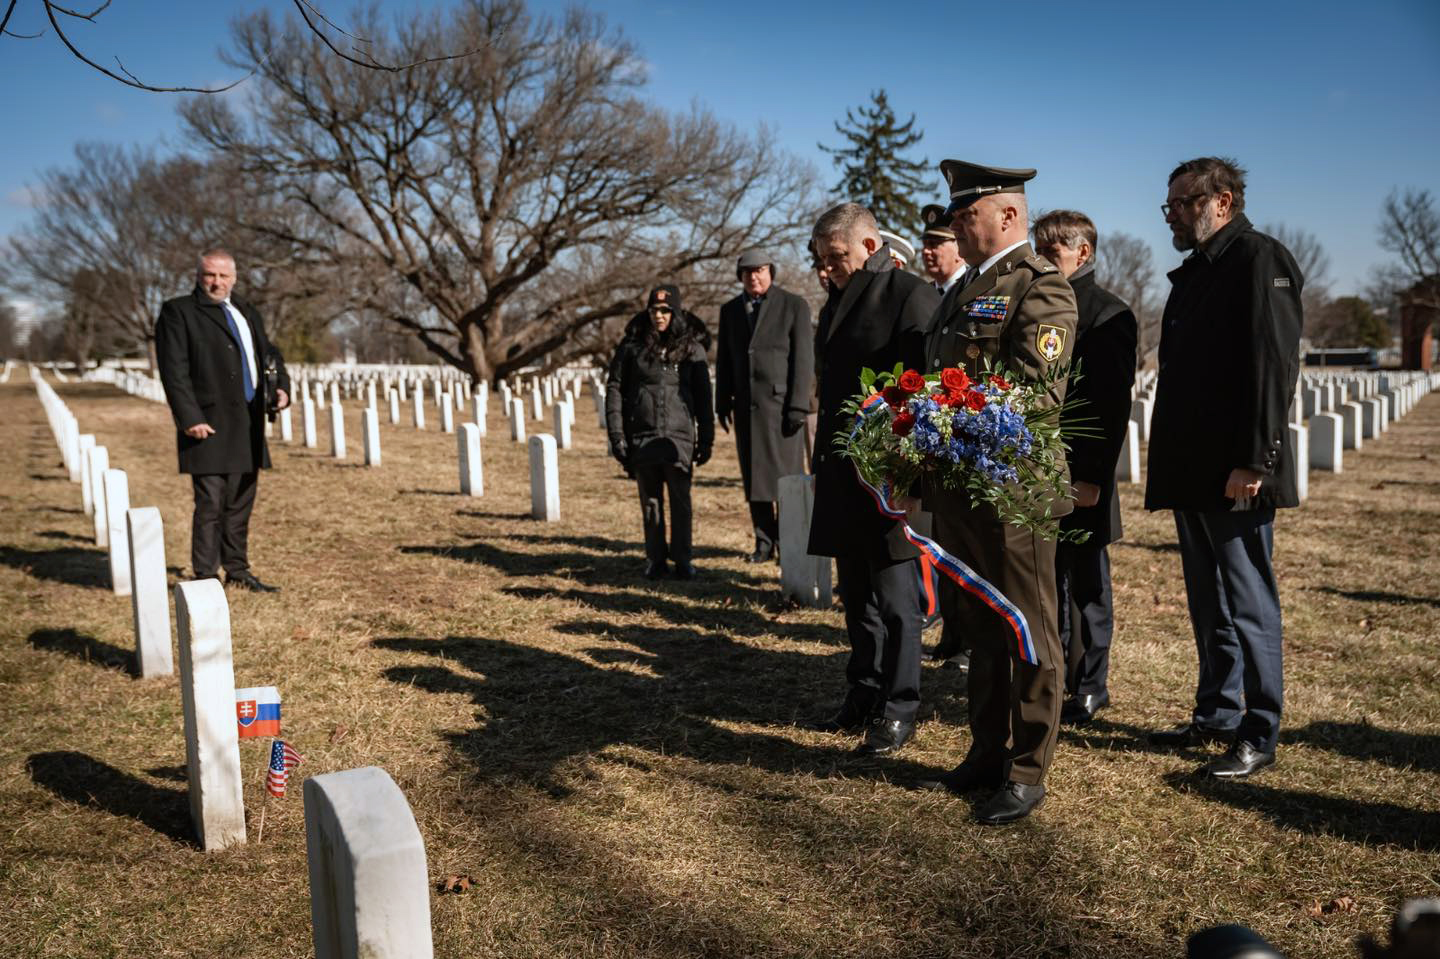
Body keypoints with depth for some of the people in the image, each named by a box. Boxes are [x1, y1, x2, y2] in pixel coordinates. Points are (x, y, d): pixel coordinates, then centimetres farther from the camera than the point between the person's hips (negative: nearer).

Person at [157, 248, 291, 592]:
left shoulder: (247, 313, 18)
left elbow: (269, 354, 23)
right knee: (210, 504, -7)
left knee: (241, 503, 13)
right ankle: (205, 577, 1)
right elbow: (174, 371, -9)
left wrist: (281, 386, 3)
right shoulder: (177, 312, -2)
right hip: (209, 425, -7)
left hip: (248, 425, 7)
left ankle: (238, 570, 23)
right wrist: (189, 418, -18)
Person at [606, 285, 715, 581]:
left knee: (681, 501, 0)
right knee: (650, 502, 7)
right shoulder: (632, 346, 4)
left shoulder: (692, 348, 6)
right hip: (642, 438, 0)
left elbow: (703, 397, 9)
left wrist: (706, 440, 6)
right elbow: (614, 390, 4)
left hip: (679, 437, 0)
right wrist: (617, 437, -3)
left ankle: (682, 559, 12)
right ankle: (655, 560, 18)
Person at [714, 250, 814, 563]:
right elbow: (724, 361, 15)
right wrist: (722, 404, 10)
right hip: (746, 405, 4)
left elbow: (803, 359, -6)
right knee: (754, 476, 6)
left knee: (786, 475, -4)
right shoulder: (730, 310, 13)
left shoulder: (795, 306, -1)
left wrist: (798, 406, -12)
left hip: (781, 404, -4)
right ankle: (764, 541, 14)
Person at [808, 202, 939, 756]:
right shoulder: (837, 303, 17)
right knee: (856, 596, 14)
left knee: (895, 600, 0)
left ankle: (899, 711, 11)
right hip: (843, 476, 8)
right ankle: (864, 697, 26)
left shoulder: (913, 296, -9)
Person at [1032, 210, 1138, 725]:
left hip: (1081, 475, -6)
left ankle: (1090, 687, 17)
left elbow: (1113, 407, -14)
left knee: (1086, 584, 5)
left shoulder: (1109, 315, -9)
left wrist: (1093, 477, -18)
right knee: (1049, 582, 13)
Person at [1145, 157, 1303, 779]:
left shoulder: (1261, 259, -8)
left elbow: (1273, 367, -17)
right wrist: (1165, 465, 16)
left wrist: (1252, 462, -22)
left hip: (1234, 475, -9)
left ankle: (1258, 735, 8)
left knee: (1248, 605, -1)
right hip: (1191, 472, 9)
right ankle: (1216, 715, 26)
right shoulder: (1193, 273, 19)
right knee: (1208, 604, 15)